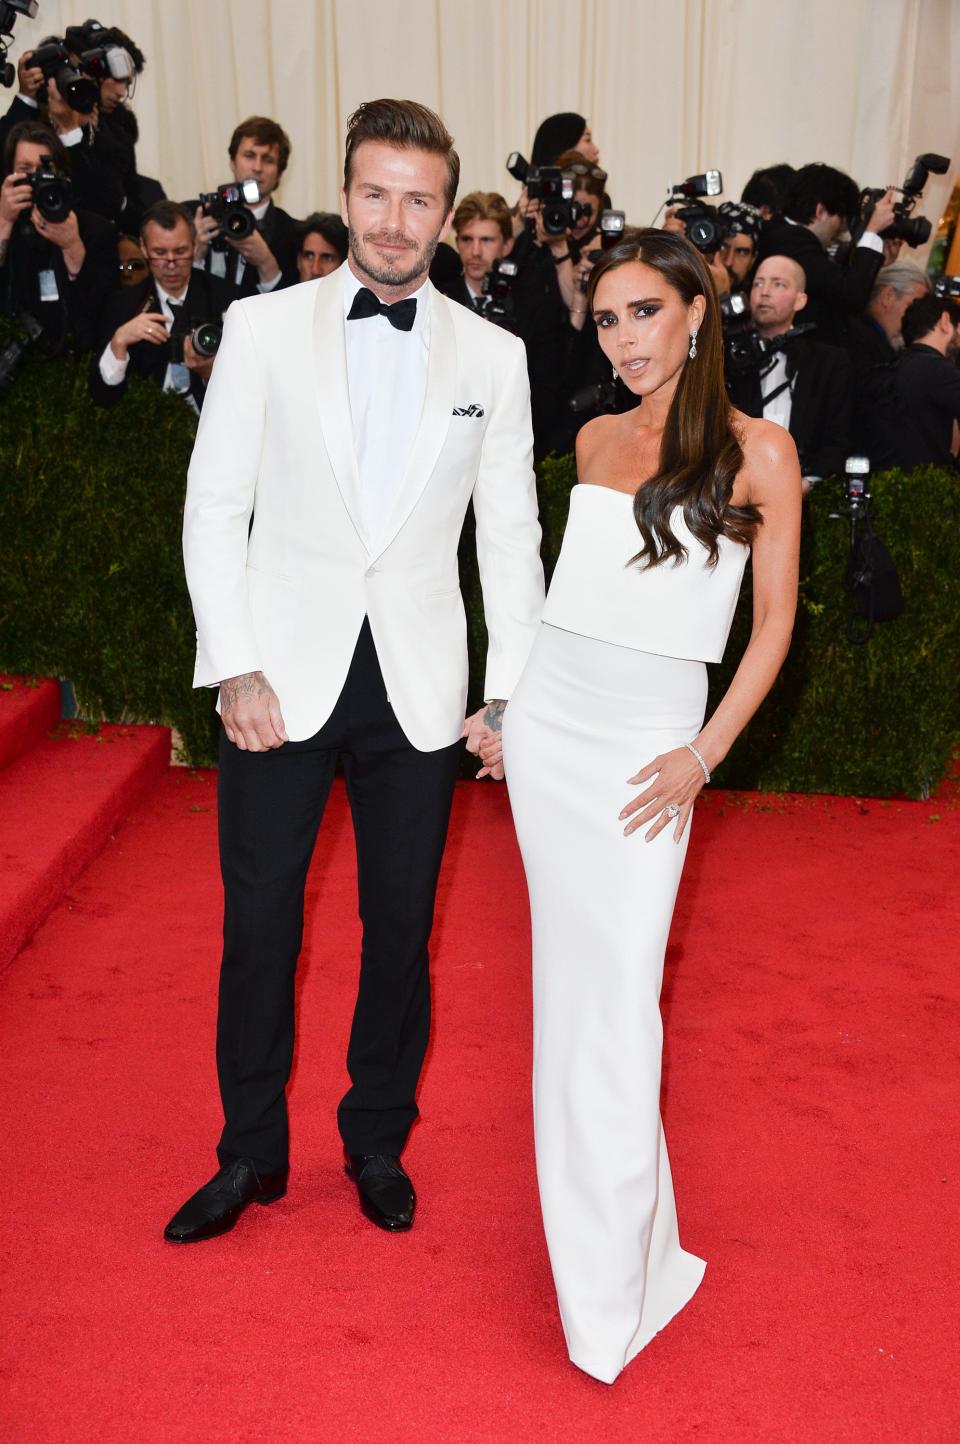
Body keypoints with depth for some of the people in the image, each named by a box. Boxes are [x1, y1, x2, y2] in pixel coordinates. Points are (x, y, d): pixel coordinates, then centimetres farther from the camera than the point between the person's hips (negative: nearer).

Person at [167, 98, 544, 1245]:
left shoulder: (492, 356, 5)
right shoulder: (263, 328, 1)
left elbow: (510, 535, 6)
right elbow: (214, 508, -1)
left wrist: (511, 692, 0)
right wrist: (236, 668, -9)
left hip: (419, 693, 1)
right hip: (283, 680, -1)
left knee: (401, 932, 12)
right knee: (258, 929, 7)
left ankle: (378, 1142, 33)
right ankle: (251, 1153, 28)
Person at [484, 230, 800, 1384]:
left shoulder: (757, 450, -5)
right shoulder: (596, 439, 9)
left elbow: (774, 620, -4)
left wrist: (706, 755, -11)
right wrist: (514, 708, 13)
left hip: (646, 745, -5)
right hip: (550, 719, 5)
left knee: (619, 987, -5)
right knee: (568, 965, 11)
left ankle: (616, 1272, 9)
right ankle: (585, 1199, 27)